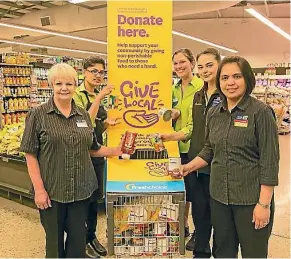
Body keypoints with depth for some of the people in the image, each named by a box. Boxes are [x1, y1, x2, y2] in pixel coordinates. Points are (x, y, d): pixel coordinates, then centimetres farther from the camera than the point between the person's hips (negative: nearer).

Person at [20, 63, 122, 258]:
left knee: (78, 240, 13)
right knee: (55, 241, 14)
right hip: (52, 191, -3)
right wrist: (39, 189, -12)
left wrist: (117, 151, 1)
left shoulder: (84, 115, 6)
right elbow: (31, 155, -8)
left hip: (81, 189, 3)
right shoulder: (38, 115, -6)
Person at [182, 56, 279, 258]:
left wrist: (264, 204, -16)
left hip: (251, 199, -5)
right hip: (219, 197, 5)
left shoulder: (260, 112, -11)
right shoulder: (213, 114, 5)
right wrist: (188, 168, 3)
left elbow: (269, 161, -13)